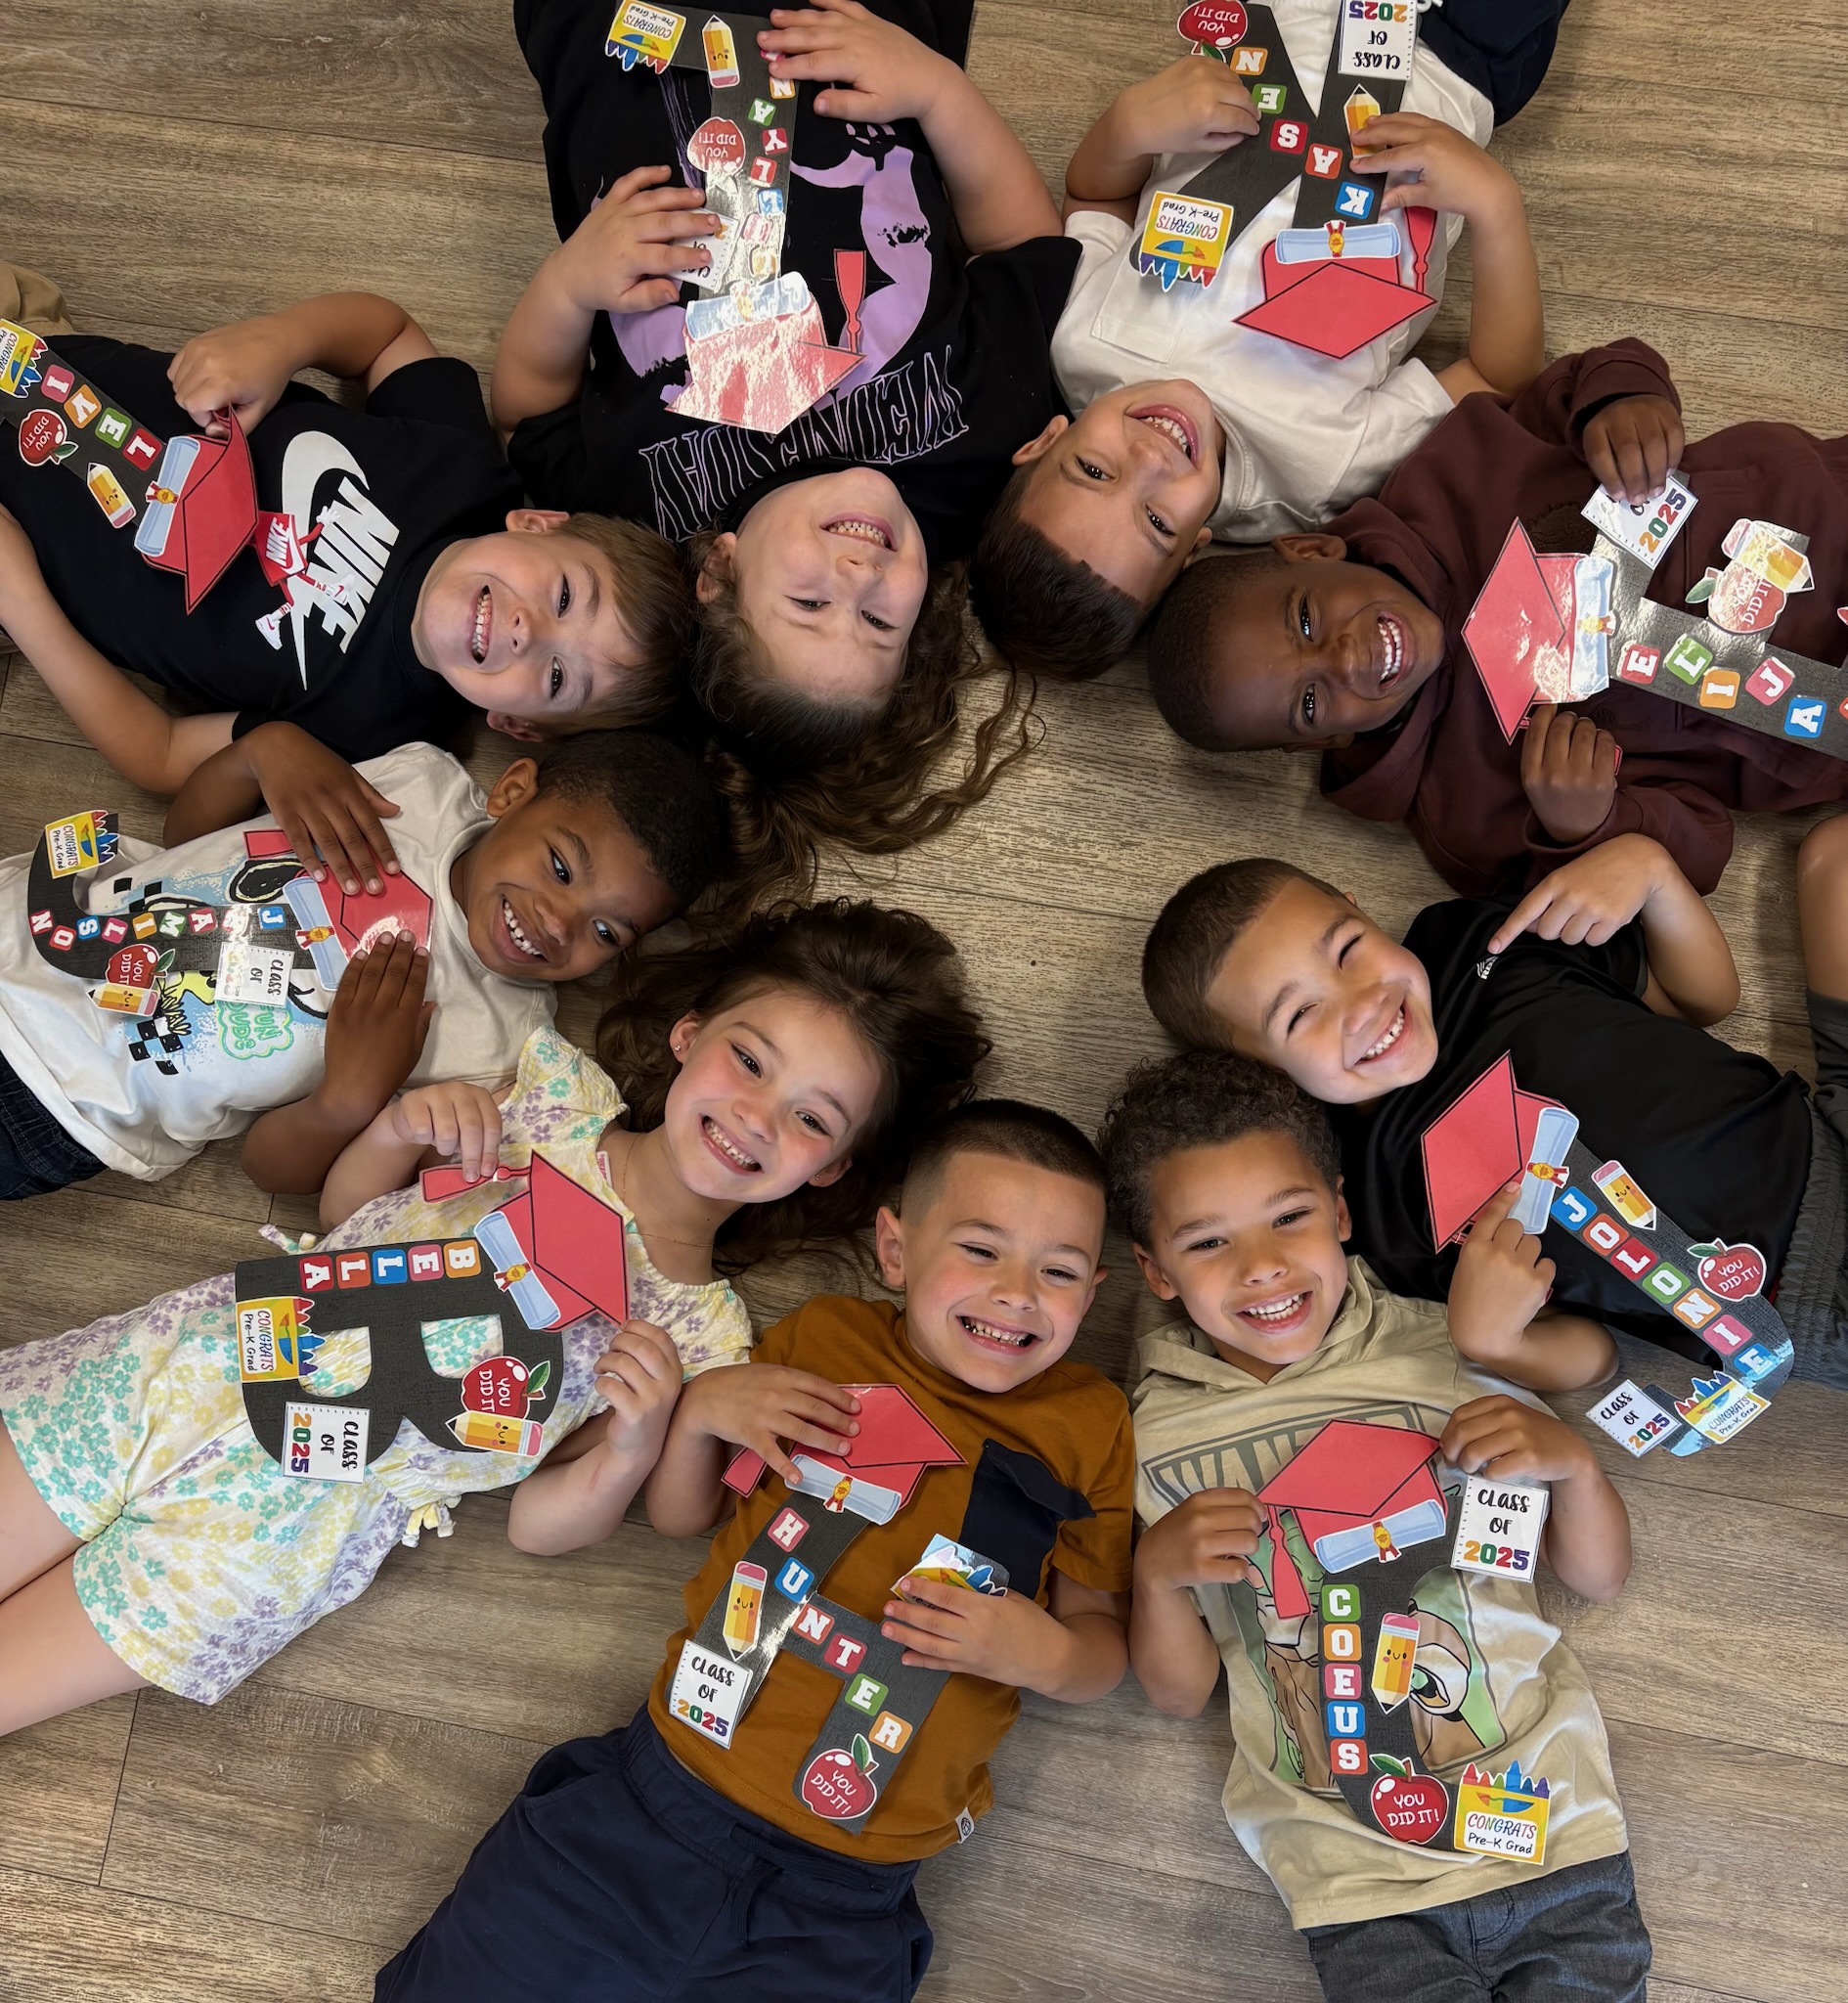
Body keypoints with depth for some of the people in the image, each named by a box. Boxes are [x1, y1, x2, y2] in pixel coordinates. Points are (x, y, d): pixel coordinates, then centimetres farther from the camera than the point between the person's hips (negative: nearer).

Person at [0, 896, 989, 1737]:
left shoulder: (704, 1343, -8)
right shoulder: (558, 1091, -2)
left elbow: (539, 1522, -3)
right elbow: (346, 1213, 9)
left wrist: (632, 1448, -23)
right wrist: (400, 1128, -12)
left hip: (276, 1530, -2)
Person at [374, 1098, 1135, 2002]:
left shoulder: (1092, 1424, 3)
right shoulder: (820, 1336, 5)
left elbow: (1100, 1639, 7)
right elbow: (677, 1514, 13)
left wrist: (1039, 1651, -15)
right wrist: (699, 1408, -6)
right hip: (659, 1797, 1)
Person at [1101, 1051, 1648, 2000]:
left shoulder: (1445, 1352, -1)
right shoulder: (1150, 1434, -1)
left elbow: (1598, 1576, 7)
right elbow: (1183, 1692, 5)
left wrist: (1572, 1460, -12)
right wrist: (1156, 1571, -13)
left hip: (1551, 1825, 1)